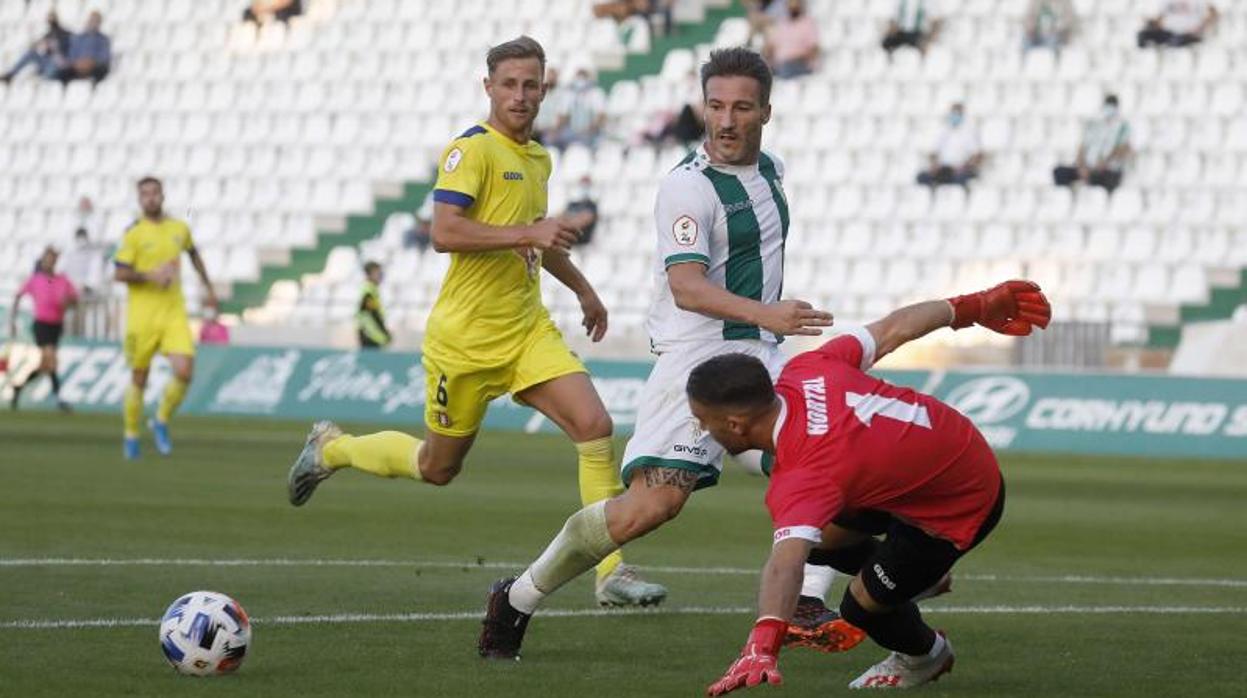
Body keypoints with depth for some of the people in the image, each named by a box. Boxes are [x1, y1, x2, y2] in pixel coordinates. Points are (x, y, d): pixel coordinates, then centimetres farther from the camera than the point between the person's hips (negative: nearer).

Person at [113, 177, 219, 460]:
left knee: (184, 371, -14)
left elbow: (193, 254, 29)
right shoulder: (134, 233, -5)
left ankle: (161, 423, 9)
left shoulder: (180, 229, 8)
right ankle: (131, 436, 23)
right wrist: (150, 276, -22)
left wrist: (208, 288, 30)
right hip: (142, 314, -3)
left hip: (174, 312, 3)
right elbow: (119, 273, -10)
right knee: (139, 378, 4)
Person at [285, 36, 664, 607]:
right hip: (466, 336, -6)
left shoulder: (537, 159, 13)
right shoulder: (473, 149, -13)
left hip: (527, 330, 6)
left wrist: (583, 289, 36)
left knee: (594, 425, -14)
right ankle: (331, 449, 35)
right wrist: (529, 233, -30)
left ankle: (612, 572, -11)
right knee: (438, 466, 8)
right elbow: (443, 232, -26)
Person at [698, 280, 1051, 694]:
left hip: (960, 507, -9)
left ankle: (925, 656, 35)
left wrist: (761, 646, -68)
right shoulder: (806, 370, -17)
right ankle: (921, 576, 40)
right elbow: (894, 329, -5)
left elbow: (787, 559, -54)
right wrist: (976, 307, 10)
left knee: (861, 607, 2)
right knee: (822, 535, 13)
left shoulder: (804, 474, -38)